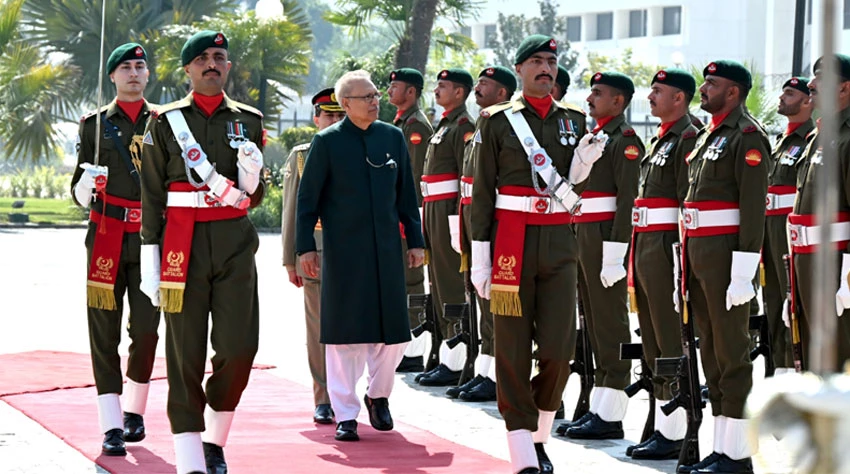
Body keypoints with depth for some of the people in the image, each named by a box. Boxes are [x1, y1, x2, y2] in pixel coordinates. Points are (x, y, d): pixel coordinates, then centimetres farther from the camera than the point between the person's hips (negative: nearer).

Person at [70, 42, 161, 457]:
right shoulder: (95, 124, 7)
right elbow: (79, 194, 7)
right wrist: (85, 186, -15)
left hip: (150, 238, 1)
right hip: (107, 237, 0)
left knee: (146, 328, -3)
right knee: (104, 331, -4)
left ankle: (135, 410, 18)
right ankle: (111, 427, -3)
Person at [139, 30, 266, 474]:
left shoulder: (249, 121, 10)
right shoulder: (166, 122, 4)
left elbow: (253, 196, 13)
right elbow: (151, 194, 3)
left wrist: (249, 177, -10)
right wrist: (149, 258, -3)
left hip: (235, 241, 2)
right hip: (183, 244, -2)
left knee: (240, 346, -4)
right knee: (185, 354, -2)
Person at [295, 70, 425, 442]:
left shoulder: (393, 137, 8)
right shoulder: (327, 142, -2)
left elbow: (406, 194, 13)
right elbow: (307, 198, -1)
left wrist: (415, 241, 10)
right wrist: (305, 247, -6)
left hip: (387, 250, 3)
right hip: (342, 252, -3)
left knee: (393, 331, 3)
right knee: (344, 333, 0)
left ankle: (378, 395, 27)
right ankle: (345, 414, 7)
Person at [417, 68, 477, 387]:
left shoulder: (464, 126, -11)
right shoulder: (444, 125, 20)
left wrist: (457, 220, -23)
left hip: (449, 211, -10)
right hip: (435, 212, 10)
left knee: (452, 286, -9)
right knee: (439, 285, 10)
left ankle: (456, 364, -8)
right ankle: (448, 358, 14)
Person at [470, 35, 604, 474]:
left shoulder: (573, 121, 10)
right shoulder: (497, 121, 0)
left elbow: (570, 191, 14)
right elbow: (483, 192, 0)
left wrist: (583, 164, -7)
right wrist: (480, 257, -4)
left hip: (559, 241, 3)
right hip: (511, 238, -3)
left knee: (560, 348, -3)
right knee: (513, 351, -2)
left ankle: (538, 436, 18)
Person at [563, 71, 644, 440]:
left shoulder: (624, 140, -11)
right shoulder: (594, 136, 18)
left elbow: (628, 201, -17)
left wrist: (614, 256, -22)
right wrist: (579, 244, 18)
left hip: (605, 239, -10)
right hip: (584, 239, 10)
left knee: (610, 326, -6)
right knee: (595, 326, 12)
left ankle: (611, 416, -4)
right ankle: (599, 409, 17)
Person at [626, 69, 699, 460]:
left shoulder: (688, 138, -11)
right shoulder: (660, 140, 19)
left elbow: (689, 202, -17)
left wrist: (678, 257, -22)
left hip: (666, 248, -10)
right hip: (646, 248, 10)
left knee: (672, 343, -7)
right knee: (653, 344, 11)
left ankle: (675, 435, -4)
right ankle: (663, 428, 16)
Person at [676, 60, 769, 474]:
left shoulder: (747, 137, -11)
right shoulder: (706, 137, 18)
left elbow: (753, 207, -18)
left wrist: (743, 272, -23)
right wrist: (687, 261, 19)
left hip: (726, 254, -10)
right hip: (698, 254, 10)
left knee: (731, 354, -6)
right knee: (711, 351, 11)